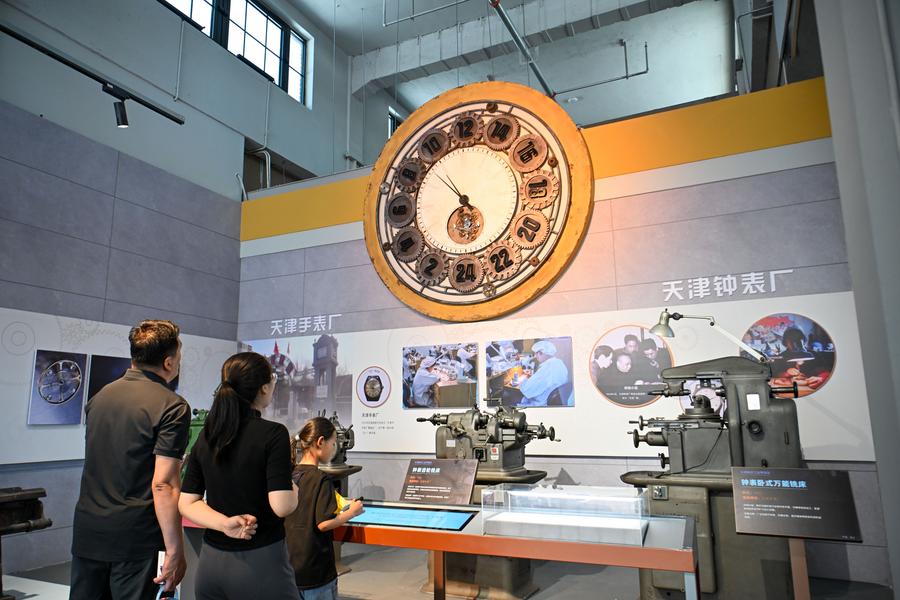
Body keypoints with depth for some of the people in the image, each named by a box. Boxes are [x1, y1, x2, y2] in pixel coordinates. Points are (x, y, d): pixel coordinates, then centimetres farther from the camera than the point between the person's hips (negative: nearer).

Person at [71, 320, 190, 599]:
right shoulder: (172, 406, -16)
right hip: (133, 539, -6)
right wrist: (175, 552, -15)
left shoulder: (100, 396, 6)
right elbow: (163, 485, -21)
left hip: (86, 532, 7)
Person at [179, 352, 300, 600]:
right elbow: (282, 506, -19)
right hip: (260, 562, -6)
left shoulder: (206, 436, 4)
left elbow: (186, 503, 3)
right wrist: (294, 490, 1)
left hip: (210, 561, 6)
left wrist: (224, 523, -8)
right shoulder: (273, 433, -15)